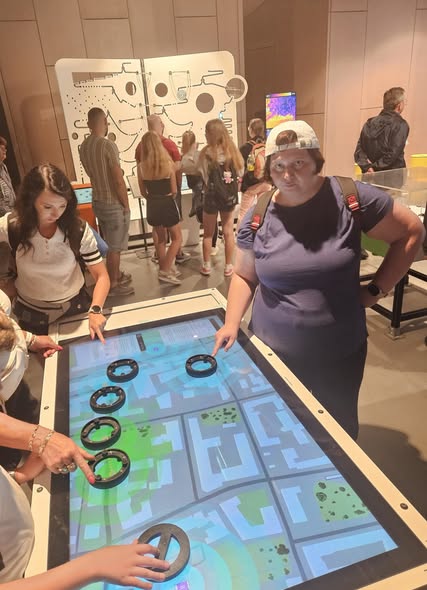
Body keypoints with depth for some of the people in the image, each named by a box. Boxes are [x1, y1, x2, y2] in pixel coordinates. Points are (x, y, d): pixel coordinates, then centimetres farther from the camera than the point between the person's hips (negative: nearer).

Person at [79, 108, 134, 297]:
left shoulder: (84, 146, 4)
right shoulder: (108, 145, -20)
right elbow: (119, 181, -21)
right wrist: (126, 205, -11)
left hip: (97, 201, 8)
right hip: (113, 203, -8)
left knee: (110, 244, 20)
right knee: (115, 246, 5)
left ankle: (117, 275, 35)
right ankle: (113, 285, 16)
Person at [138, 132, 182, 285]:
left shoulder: (141, 166, -5)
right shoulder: (168, 163, -12)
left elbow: (143, 192, 3)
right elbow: (174, 190, -6)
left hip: (152, 206, 4)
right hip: (167, 204, -4)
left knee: (160, 239, 19)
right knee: (177, 238, 10)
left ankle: (164, 269, 27)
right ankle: (165, 271, 1)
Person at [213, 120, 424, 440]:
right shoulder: (258, 214, -5)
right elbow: (244, 276, 5)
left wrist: (375, 290, -4)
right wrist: (232, 323, -7)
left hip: (340, 351, 0)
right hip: (273, 351, 1)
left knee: (339, 429, 21)